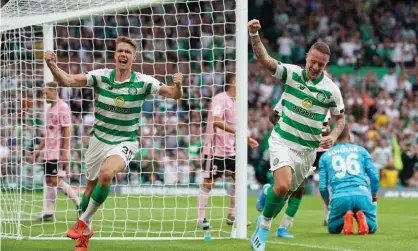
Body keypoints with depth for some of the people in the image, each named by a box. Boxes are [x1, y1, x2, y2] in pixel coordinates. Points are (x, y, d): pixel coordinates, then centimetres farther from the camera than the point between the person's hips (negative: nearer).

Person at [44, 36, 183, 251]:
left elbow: (174, 95, -15)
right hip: (99, 139, 3)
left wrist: (177, 86, -39)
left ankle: (84, 221, -13)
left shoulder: (142, 82, -13)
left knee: (107, 173, -31)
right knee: (91, 186, 14)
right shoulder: (101, 76, -10)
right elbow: (67, 81, -16)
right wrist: (53, 67, -36)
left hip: (124, 142, -3)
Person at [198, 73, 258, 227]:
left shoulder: (233, 102, 14)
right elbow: (216, 121, -27)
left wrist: (247, 139, 15)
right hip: (214, 149, -9)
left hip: (229, 150, 9)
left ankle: (232, 216, 14)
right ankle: (200, 218, 2)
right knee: (208, 182, -4)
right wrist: (237, 131, -32)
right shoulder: (220, 99, -14)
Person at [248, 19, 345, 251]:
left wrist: (333, 136, -12)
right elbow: (264, 59, -21)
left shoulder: (331, 90, -4)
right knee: (283, 185, -25)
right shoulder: (291, 73, -8)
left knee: (287, 192, 13)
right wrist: (254, 34, -38)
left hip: (307, 149, 3)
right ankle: (264, 224, -2)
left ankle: (262, 227, 40)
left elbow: (340, 119, 9)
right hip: (283, 142, -3)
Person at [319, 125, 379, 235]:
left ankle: (345, 217, -13)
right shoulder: (361, 150, 17)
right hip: (362, 194, 0)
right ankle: (361, 217, -17)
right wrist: (374, 198, 26)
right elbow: (374, 177, 12)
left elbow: (323, 186, 12)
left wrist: (328, 205, 28)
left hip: (339, 197, 0)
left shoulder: (325, 156, 17)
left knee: (333, 229, 21)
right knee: (371, 228, 19)